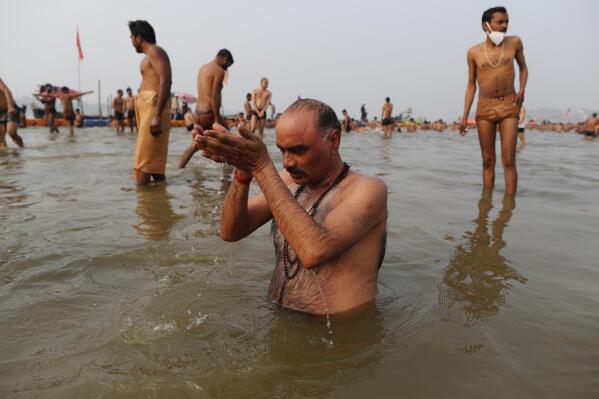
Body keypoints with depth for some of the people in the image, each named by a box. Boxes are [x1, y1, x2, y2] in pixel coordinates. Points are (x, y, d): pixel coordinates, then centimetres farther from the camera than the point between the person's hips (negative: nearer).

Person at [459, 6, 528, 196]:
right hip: (485, 108, 1)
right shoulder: (474, 52, 1)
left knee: (509, 160, -8)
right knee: (488, 161, 5)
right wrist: (465, 116, 2)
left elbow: (523, 68, 18)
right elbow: (471, 85, 7)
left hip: (509, 106, 0)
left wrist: (522, 89, -3)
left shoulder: (514, 42, 2)